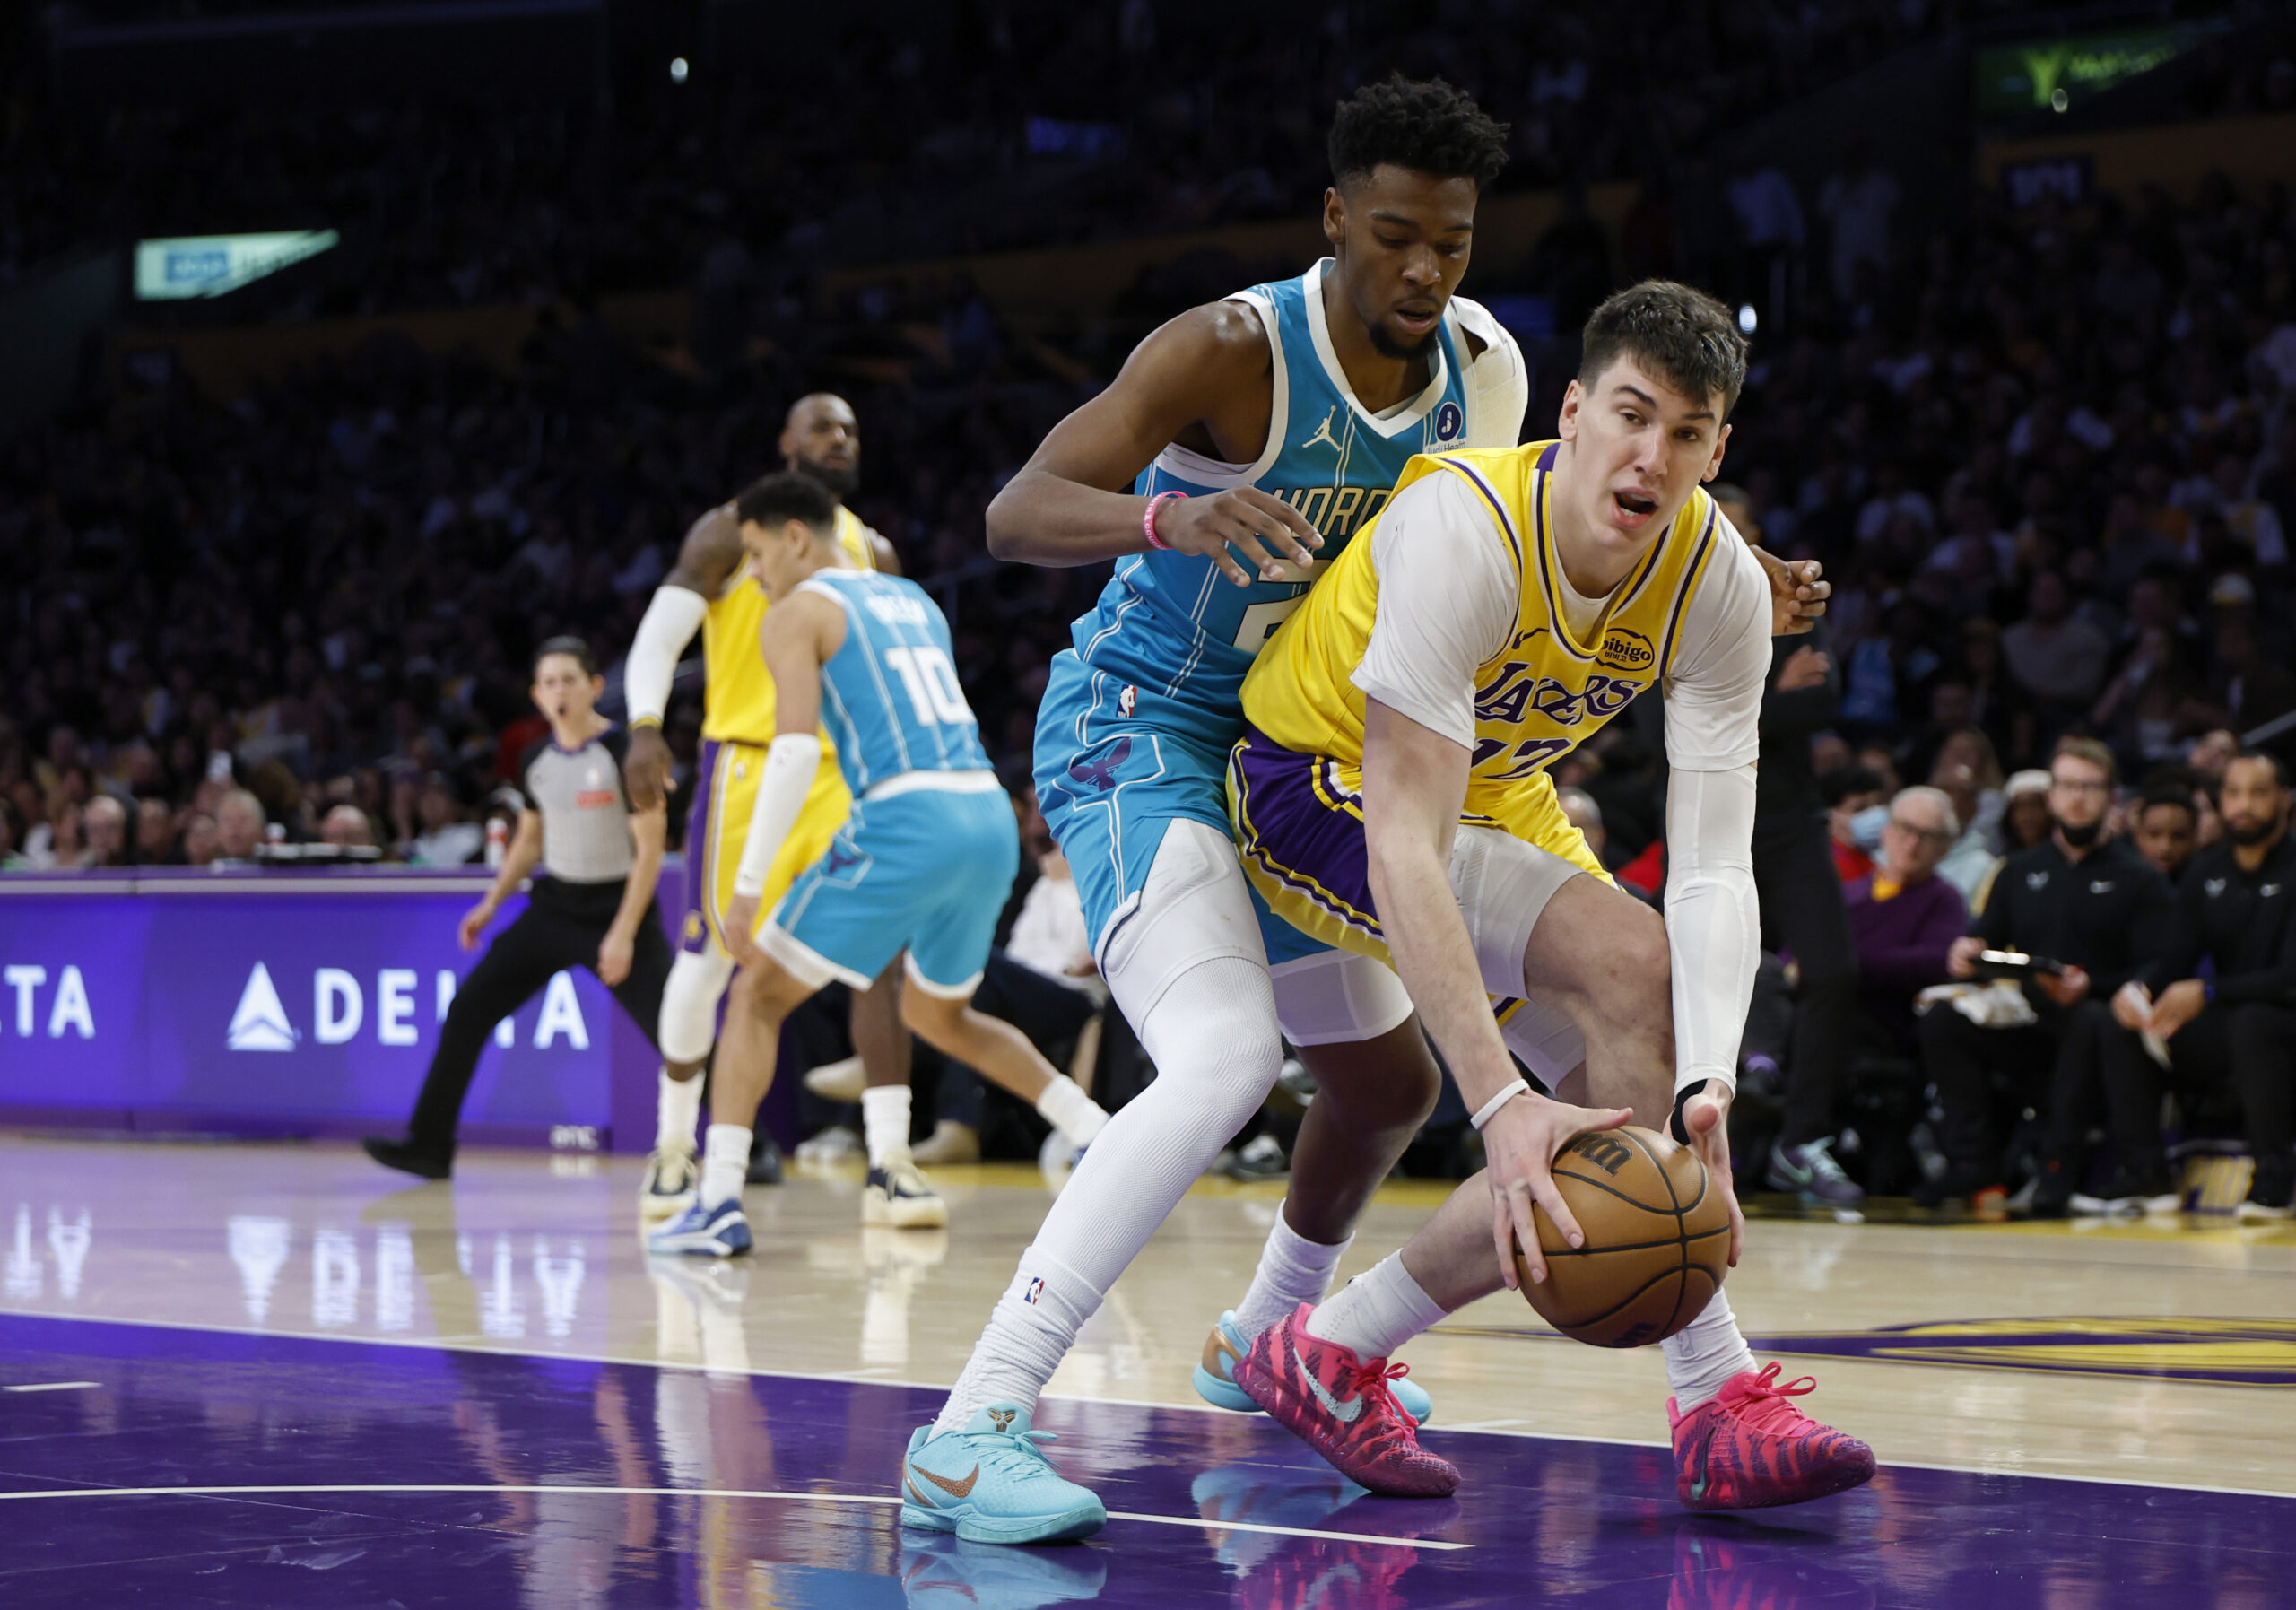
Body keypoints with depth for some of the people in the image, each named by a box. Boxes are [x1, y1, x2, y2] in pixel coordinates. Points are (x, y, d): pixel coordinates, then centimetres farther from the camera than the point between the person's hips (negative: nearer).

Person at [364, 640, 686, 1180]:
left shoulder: (623, 752, -14)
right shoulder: (537, 761, 5)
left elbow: (650, 849, -15)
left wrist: (623, 934, -20)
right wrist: (492, 903, 10)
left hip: (619, 908, -6)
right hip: (553, 906, 6)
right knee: (467, 1011, -2)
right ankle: (429, 1145, 4)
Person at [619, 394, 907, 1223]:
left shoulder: (872, 553, 15)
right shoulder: (732, 533, 0)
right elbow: (658, 635, -7)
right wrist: (645, 726, -22)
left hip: (843, 772, 3)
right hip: (746, 763, -3)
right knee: (709, 958, 1)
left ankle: (891, 1163, -12)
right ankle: (675, 1147, 19)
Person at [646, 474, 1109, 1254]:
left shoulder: (796, 612, 3)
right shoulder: (912, 599, 26)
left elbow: (795, 750, -10)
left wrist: (747, 886, -10)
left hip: (906, 820, -7)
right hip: (991, 817, 7)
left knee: (758, 994, 5)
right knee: (940, 1015, 29)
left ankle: (719, 1205, -7)